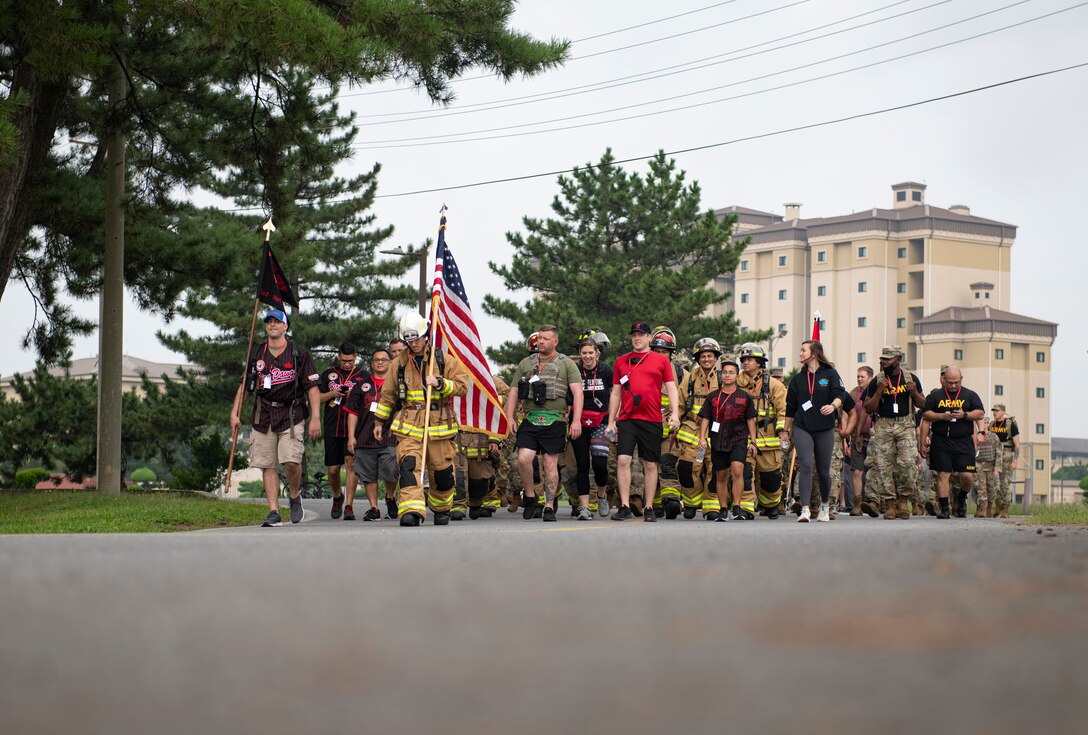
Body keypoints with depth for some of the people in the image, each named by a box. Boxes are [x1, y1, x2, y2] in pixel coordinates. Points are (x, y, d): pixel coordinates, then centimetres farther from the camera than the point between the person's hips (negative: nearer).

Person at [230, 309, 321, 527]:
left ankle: (295, 497, 9)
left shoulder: (299, 353, 2)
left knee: (291, 461, -18)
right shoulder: (257, 355, 13)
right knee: (267, 465, 0)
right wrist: (234, 413, 9)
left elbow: (312, 387, 0)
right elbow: (244, 386, 18)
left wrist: (315, 418, -6)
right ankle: (273, 512, 3)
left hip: (291, 415, -4)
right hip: (263, 416, 4)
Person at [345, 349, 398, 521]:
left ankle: (390, 497, 17)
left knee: (390, 473, -11)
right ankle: (374, 508, 14)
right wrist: (351, 436, 4)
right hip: (365, 438, 2)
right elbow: (353, 412, 11)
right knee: (368, 475, 3)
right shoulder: (362, 384, 12)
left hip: (390, 438, -2)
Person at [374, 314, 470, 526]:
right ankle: (411, 511, -29)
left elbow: (462, 385, 1)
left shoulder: (445, 360, 4)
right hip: (408, 423, 1)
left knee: (442, 469, 6)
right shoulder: (399, 363, 10)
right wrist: (379, 421, 21)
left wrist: (440, 383, -14)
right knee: (409, 465, -19)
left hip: (439, 423, -1)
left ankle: (441, 508, 30)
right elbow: (388, 395, 19)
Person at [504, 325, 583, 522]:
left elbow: (577, 392, -2)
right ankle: (530, 496, 10)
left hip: (554, 421, -2)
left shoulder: (566, 364, 6)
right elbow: (514, 393, 15)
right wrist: (510, 418, 2)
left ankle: (549, 507, 8)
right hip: (530, 420, 2)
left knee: (550, 464, 0)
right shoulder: (526, 364, 15)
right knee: (523, 459, -12)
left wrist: (576, 420, -13)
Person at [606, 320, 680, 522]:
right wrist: (611, 421, 11)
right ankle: (625, 507, -8)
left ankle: (649, 508, 12)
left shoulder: (661, 361, 8)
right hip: (626, 419, 1)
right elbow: (616, 393, 16)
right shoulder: (621, 362, 13)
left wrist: (674, 413, -10)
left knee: (650, 465, 4)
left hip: (652, 420, -1)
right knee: (623, 460, -12)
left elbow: (671, 389, 5)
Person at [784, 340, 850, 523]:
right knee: (805, 466, -16)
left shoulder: (830, 374, 2)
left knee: (823, 471, 8)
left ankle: (824, 506, 31)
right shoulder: (798, 379, 12)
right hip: (802, 429, 1)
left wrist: (833, 405, -32)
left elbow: (840, 394, -11)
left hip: (825, 429, -1)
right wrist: (788, 430, 18)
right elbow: (790, 407, 17)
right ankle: (805, 509, -21)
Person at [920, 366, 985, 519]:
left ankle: (962, 498, 24)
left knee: (967, 476, -6)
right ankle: (944, 509, 2)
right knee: (943, 475, -3)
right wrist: (942, 416, -11)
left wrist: (965, 415, -12)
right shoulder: (935, 396, 10)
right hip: (941, 442, 0)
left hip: (964, 442, 0)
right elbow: (926, 415, 5)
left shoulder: (970, 395, 11)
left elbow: (980, 413, 4)